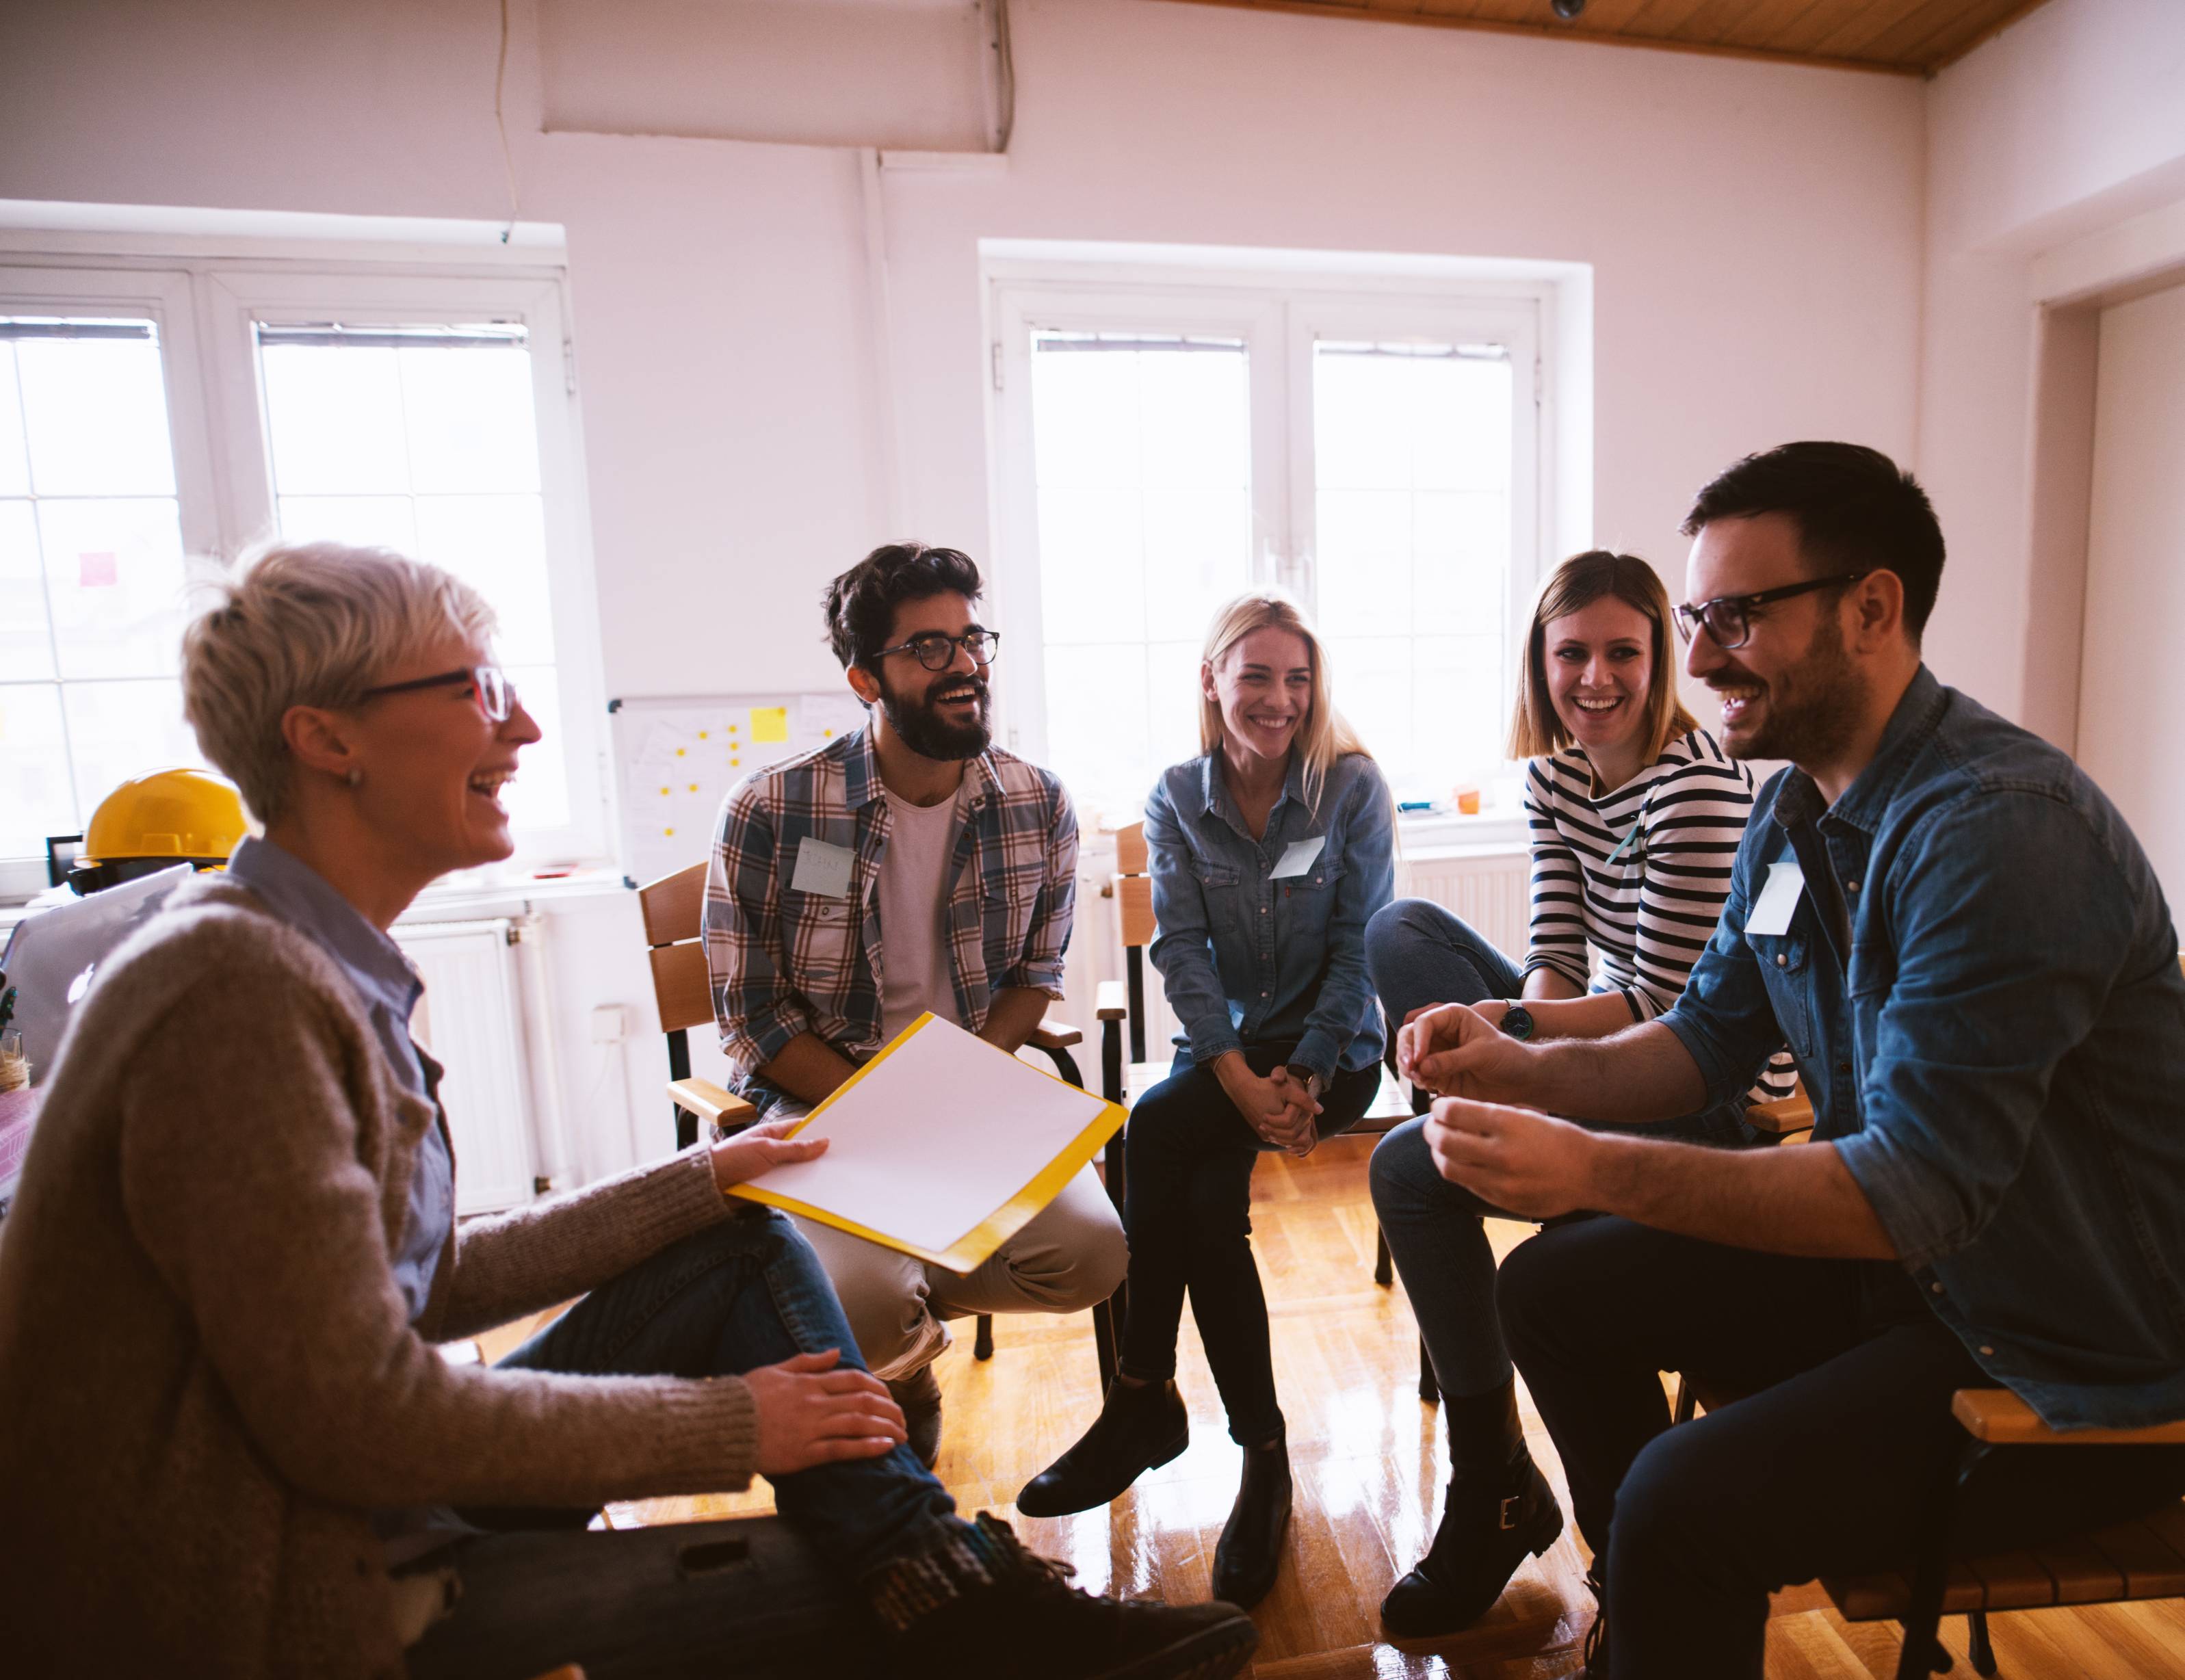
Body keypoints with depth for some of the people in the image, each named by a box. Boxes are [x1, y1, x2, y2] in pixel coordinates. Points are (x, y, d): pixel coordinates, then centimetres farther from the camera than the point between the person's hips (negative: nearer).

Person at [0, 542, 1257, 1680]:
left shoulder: (322, 968, 5)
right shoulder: (239, 983, -25)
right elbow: (356, 1413, -26)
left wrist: (697, 1185, 9)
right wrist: (730, 1422, -17)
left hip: (362, 1503, 9)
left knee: (748, 1248, 2)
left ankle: (934, 1576, -5)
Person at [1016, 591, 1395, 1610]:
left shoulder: (1351, 786, -5)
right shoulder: (1177, 797, 1)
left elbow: (1359, 943, -8)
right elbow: (1182, 948, -6)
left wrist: (1303, 1078, -17)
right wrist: (1240, 1078, -19)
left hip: (1334, 1048, -3)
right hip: (1222, 1042, 3)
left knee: (1156, 1130, -27)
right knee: (1208, 1197, -26)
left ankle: (1144, 1401, -10)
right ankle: (1260, 1451, -4)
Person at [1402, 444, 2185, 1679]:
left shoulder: (2002, 830, -27)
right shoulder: (1797, 811, 1)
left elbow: (1918, 1187, -30)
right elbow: (1713, 1037, 7)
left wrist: (1596, 1168, -34)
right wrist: (1524, 1071, -10)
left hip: (2083, 1357, -8)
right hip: (1896, 1256, 9)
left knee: (1688, 1502, -25)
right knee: (1558, 1288, 6)